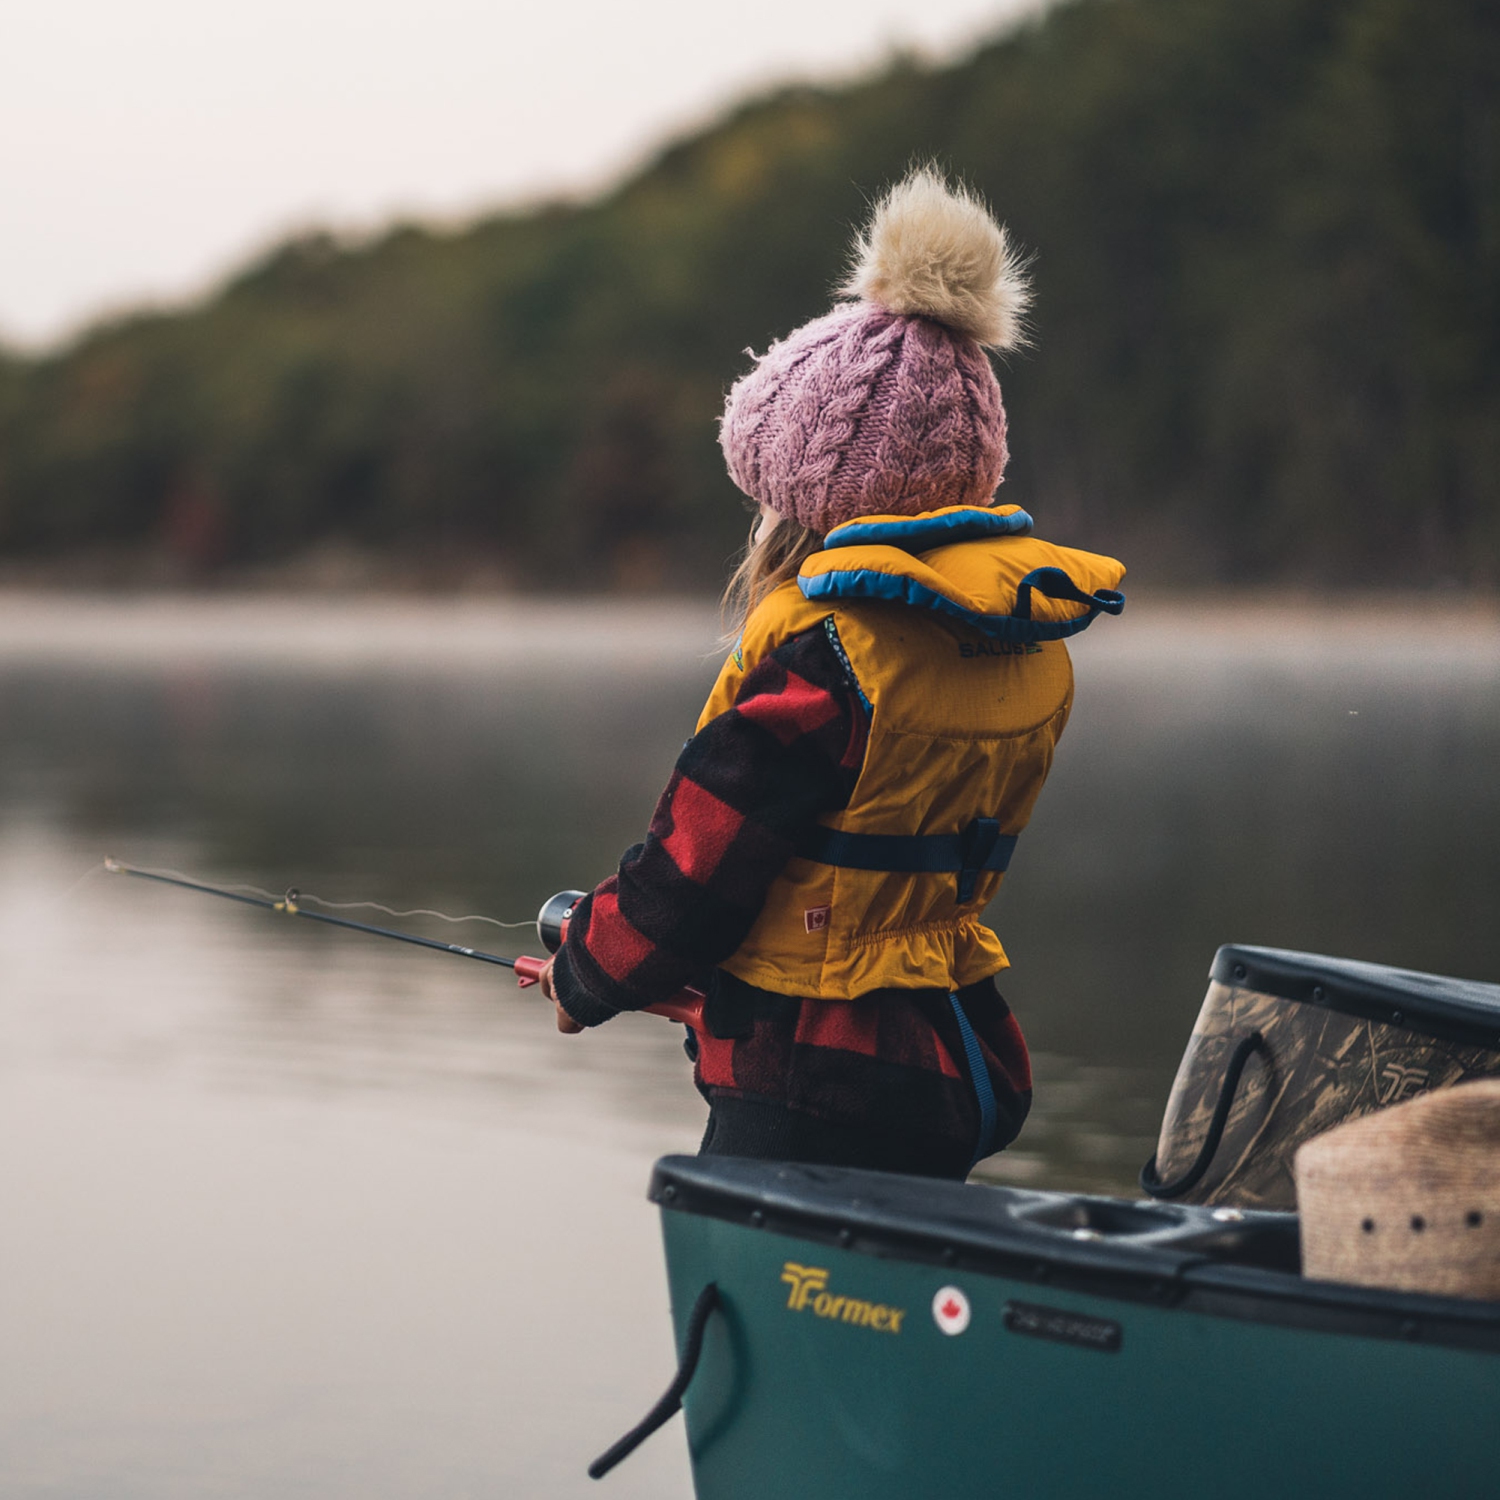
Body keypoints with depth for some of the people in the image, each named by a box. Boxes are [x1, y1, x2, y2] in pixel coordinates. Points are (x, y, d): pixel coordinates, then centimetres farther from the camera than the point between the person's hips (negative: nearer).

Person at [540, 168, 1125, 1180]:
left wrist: (586, 978, 8)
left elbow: (696, 867, -12)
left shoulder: (824, 650, -18)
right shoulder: (1033, 648, 6)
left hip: (810, 1091, -8)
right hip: (955, 1080, 9)